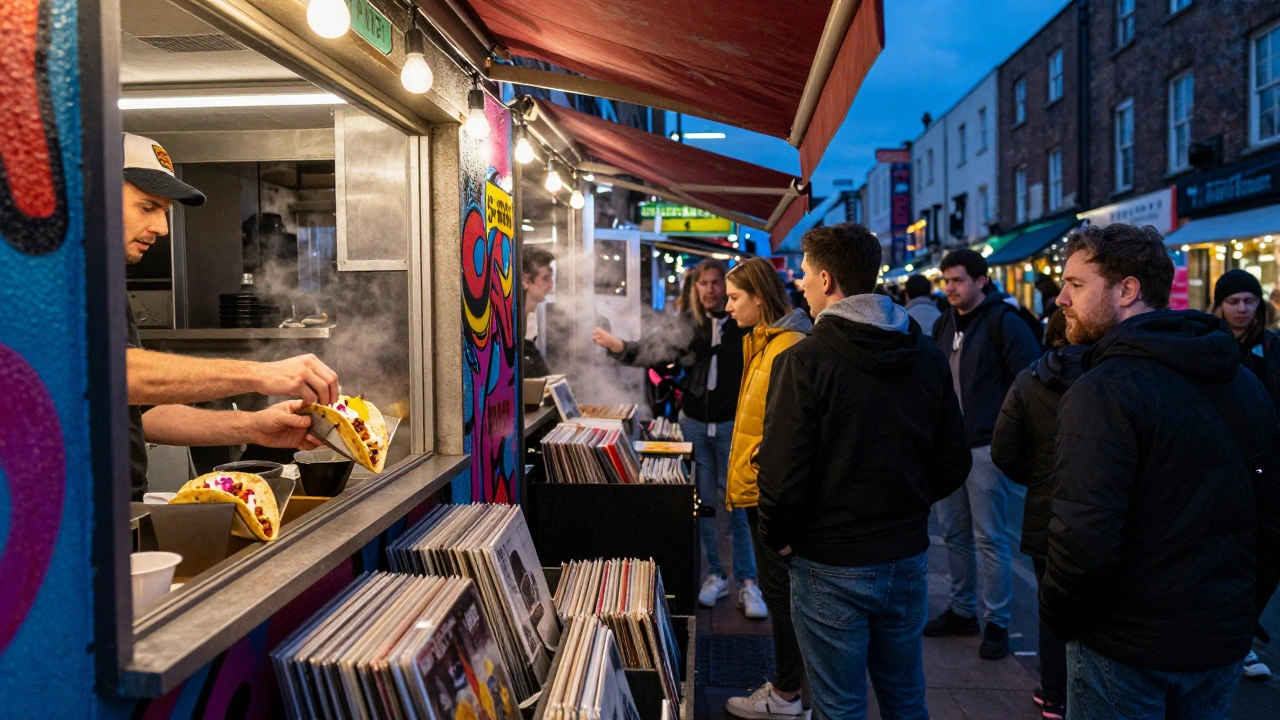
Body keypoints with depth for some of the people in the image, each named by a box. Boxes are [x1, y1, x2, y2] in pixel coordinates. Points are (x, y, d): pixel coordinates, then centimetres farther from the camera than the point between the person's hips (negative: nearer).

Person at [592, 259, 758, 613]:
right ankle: (716, 575, 25)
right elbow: (658, 348, -9)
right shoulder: (689, 323, 3)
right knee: (703, 503, 11)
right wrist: (620, 348, -23)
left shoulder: (743, 323, -7)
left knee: (736, 504, 1)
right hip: (694, 424, 4)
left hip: (730, 425, -4)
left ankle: (747, 581, 14)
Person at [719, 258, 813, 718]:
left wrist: (768, 457, -20)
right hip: (759, 486, 10)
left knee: (778, 590, 2)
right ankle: (787, 683, 30)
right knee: (775, 587, 17)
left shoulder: (789, 347, -19)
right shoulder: (763, 342, 13)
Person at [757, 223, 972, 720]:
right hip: (908, 558, 5)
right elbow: (954, 464, 4)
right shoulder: (928, 357, 0)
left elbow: (782, 473, -21)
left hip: (831, 567, -5)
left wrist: (777, 538, -4)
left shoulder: (803, 361, -18)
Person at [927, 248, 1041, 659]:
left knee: (990, 537, 0)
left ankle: (997, 622, 12)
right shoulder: (944, 323, 12)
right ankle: (962, 610, 26)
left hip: (985, 446, -7)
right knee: (954, 532, 13)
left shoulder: (1002, 321, -9)